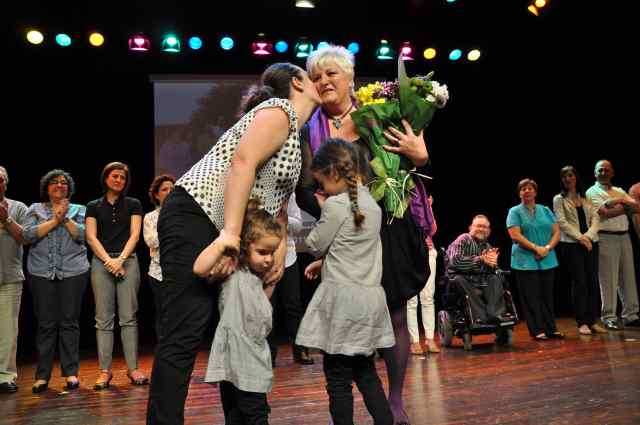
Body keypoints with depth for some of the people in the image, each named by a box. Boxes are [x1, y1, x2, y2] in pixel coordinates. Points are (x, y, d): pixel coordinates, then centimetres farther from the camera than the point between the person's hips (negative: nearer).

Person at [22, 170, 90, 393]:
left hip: (73, 272, 0)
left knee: (69, 322, 0)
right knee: (46, 324, 0)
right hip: (42, 273, 0)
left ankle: (71, 373, 7)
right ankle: (42, 376, 6)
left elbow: (82, 235, -1)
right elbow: (28, 235, -3)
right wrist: (54, 220, -8)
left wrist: (65, 218, -10)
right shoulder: (35, 209, 14)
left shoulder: (78, 209, 14)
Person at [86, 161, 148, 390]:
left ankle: (133, 368, 1)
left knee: (128, 317, -2)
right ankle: (105, 370, 3)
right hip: (101, 262, 1)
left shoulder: (133, 204, 12)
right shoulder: (94, 206, 13)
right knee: (104, 318, -1)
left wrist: (120, 259, -9)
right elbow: (91, 237, 4)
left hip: (127, 261, 0)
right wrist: (108, 261, -9)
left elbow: (134, 235, 3)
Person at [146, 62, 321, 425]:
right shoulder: (280, 110, -5)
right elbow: (242, 161, -21)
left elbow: (278, 202, 22)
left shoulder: (294, 137, 24)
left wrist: (280, 251, 7)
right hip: (195, 216, -10)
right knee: (185, 334, -14)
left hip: (221, 230, 10)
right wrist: (231, 234, -28)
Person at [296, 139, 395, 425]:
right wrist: (325, 261, 15)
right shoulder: (371, 203, 10)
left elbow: (315, 245, -2)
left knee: (338, 378, 2)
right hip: (370, 297, 8)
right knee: (366, 372, 17)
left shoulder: (335, 204, -13)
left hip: (342, 298, -8)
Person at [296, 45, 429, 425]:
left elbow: (416, 159, 7)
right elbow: (305, 191, 0)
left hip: (389, 229, 0)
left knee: (395, 315, 5)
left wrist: (419, 156, -15)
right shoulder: (310, 131, 4)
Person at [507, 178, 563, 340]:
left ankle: (551, 328, 14)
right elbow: (515, 235, -10)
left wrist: (547, 248, -10)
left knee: (547, 296, 8)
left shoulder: (545, 210, 13)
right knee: (531, 297, -2)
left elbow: (556, 232, 7)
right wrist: (536, 248, -16)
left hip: (547, 260, 4)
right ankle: (537, 330, 3)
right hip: (525, 261, -4)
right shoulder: (515, 212, 1)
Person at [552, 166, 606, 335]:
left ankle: (593, 321, 8)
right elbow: (562, 223, -6)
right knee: (579, 282, -6)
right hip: (571, 245, -4)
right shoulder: (559, 199, 4)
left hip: (591, 243, 4)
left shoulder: (586, 198, 15)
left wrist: (588, 235, -11)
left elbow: (595, 218, 5)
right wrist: (580, 237, -14)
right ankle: (582, 323, 0)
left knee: (593, 281, 2)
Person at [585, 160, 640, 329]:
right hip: (606, 238, -6)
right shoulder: (592, 192, 0)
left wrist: (620, 201, -7)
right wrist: (626, 206, -3)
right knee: (609, 279, -6)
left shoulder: (619, 191, 19)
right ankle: (609, 317, 0)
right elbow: (605, 213, -14)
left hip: (624, 237, 6)